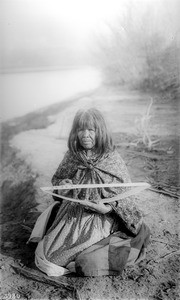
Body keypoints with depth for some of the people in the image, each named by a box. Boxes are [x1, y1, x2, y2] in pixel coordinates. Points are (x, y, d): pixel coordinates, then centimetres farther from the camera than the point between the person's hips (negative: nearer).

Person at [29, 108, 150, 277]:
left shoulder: (112, 159, -10)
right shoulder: (72, 156, 0)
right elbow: (57, 179, 16)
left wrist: (108, 208, -25)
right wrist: (63, 185, -7)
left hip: (101, 217, -3)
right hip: (71, 215, 4)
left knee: (89, 263, -23)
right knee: (45, 255, -8)